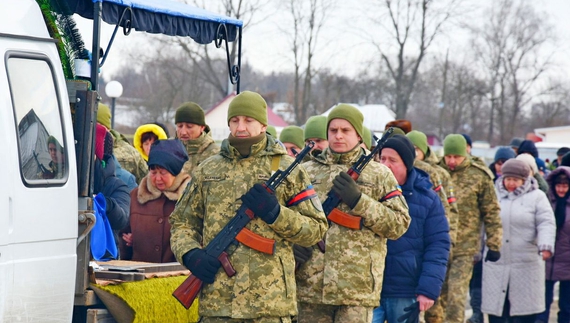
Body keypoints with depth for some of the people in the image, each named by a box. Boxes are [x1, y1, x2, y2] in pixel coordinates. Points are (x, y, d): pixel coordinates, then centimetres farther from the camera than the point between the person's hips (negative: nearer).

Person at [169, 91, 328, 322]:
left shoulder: (287, 170, 5)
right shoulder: (207, 171, 13)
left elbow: (316, 230, 4)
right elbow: (182, 222, 18)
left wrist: (275, 213, -12)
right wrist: (190, 254, -3)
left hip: (269, 300, -3)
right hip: (217, 297, 3)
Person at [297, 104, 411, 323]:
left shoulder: (379, 175, 7)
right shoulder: (306, 172, 12)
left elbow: (399, 224, -1)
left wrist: (358, 200, -12)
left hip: (358, 287, -2)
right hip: (310, 285, 2)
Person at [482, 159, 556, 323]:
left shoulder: (536, 197, 2)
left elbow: (546, 224, -7)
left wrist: (546, 246, -24)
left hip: (526, 265, -2)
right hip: (495, 264, 2)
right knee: (496, 310, 4)